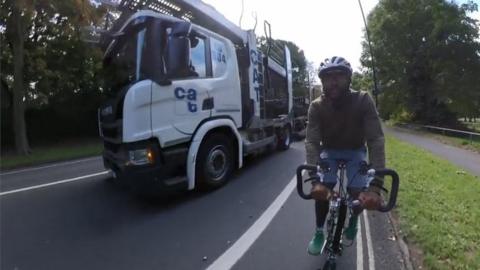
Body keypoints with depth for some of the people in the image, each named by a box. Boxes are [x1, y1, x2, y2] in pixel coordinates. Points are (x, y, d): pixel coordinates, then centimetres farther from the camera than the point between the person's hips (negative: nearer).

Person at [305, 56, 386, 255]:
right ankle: (319, 233, 7)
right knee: (322, 190, -19)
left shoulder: (363, 101, -26)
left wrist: (375, 186, -45)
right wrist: (316, 180, -46)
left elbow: (376, 140, -33)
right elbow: (311, 142, -31)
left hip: (355, 152, 0)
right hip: (329, 152, 1)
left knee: (358, 195, -18)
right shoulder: (316, 107, -22)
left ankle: (352, 219, 19)